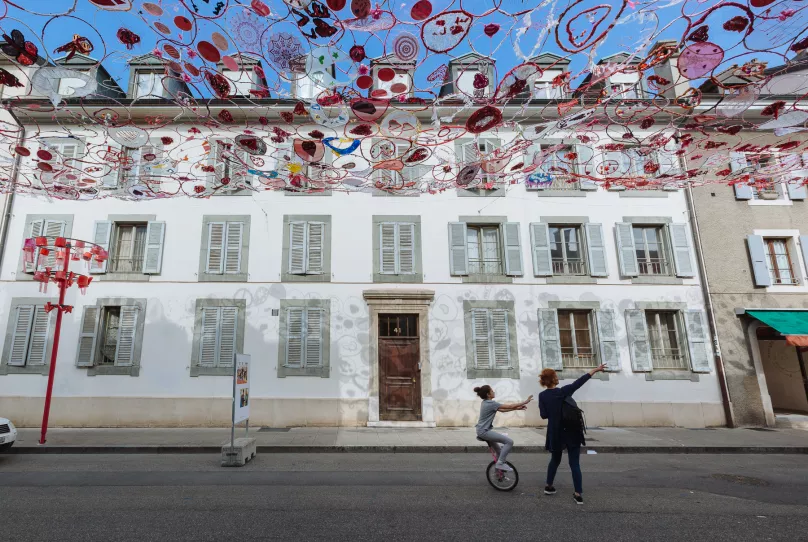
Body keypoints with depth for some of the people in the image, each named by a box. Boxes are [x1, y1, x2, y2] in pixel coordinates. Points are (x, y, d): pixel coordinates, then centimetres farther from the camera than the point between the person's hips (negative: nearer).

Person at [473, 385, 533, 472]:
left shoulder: (486, 403, 12)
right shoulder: (491, 403, -18)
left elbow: (502, 410, 17)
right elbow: (510, 406, -15)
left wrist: (516, 408, 10)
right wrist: (525, 402, -6)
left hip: (482, 431, 10)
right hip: (484, 431, -10)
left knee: (499, 451, 19)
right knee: (509, 441, -11)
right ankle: (500, 463, -5)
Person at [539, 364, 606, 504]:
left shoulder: (542, 395, -5)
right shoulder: (563, 391, -12)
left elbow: (544, 415, -6)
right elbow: (578, 383, -12)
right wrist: (594, 370, -9)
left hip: (555, 433, 3)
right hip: (571, 432, -3)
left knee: (555, 460, 21)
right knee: (574, 463, 5)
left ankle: (549, 487, 27)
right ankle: (578, 494, 3)